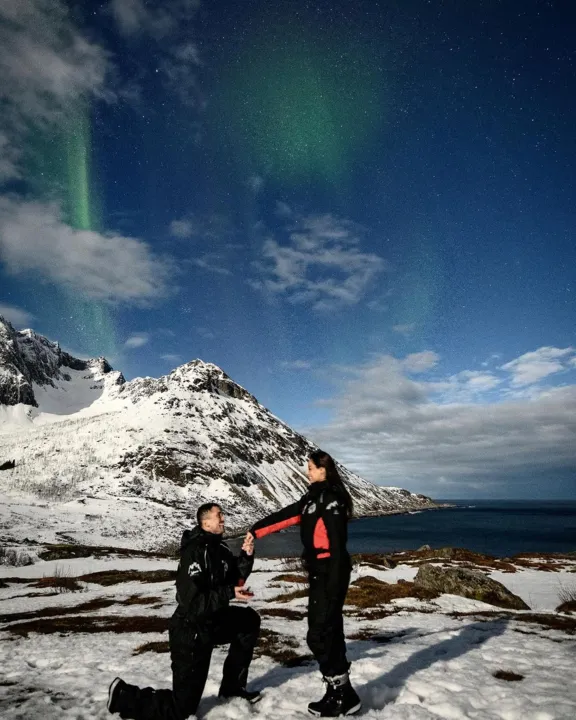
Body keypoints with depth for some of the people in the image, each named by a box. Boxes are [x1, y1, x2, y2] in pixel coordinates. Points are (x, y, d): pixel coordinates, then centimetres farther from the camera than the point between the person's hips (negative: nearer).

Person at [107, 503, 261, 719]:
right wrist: (229, 594, -30)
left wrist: (246, 556, -7)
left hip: (212, 622, 9)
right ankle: (124, 696, 16)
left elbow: (233, 579, 9)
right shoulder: (195, 552, -26)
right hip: (190, 633, -8)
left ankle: (232, 686, 23)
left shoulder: (219, 548, 1)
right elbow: (193, 602, -31)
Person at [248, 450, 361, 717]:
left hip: (331, 572, -9)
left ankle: (343, 696, 11)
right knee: (329, 631, 14)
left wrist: (333, 584, -22)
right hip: (319, 571, 9)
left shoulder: (331, 498, -17)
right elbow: (285, 516, 16)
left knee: (319, 635, -3)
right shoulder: (313, 497, 12)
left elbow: (337, 544, -21)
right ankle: (340, 694, 25)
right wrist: (255, 531, 17)